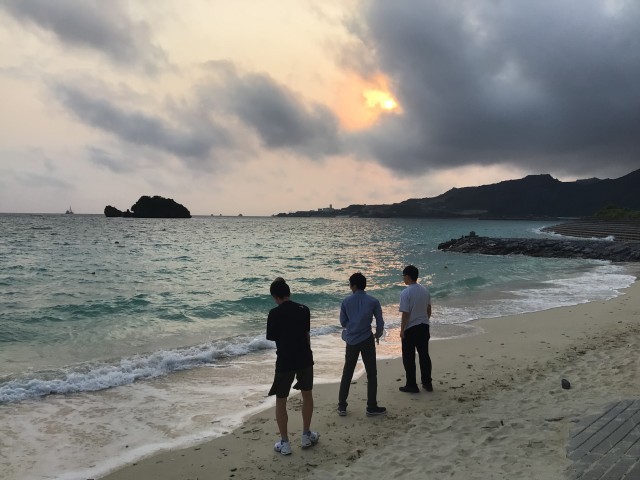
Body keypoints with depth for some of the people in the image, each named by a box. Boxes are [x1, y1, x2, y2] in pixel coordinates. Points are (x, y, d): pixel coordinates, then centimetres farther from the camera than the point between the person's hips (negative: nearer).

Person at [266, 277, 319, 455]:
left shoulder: (274, 313, -13)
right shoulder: (304, 309, -1)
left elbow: (272, 337, -4)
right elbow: (307, 334, 8)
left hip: (285, 361, -4)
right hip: (305, 358, 4)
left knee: (280, 401, 11)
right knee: (307, 395, 22)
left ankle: (284, 443, 16)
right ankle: (306, 435, 32)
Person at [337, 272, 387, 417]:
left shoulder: (346, 302, -3)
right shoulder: (373, 302, -5)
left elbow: (343, 322, 6)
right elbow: (380, 323, -1)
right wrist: (378, 335, 18)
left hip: (351, 341, 2)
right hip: (367, 341, -2)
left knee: (347, 374, 13)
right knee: (371, 374, 9)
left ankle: (342, 406, 16)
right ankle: (371, 407, 12)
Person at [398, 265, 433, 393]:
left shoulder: (406, 293, -18)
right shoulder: (425, 290, 3)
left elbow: (405, 314, -18)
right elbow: (429, 310, 11)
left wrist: (402, 329, -9)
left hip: (410, 329, -6)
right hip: (424, 326, 6)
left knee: (409, 358, 5)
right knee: (424, 355, 15)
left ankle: (411, 385, 11)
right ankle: (427, 383, 22)